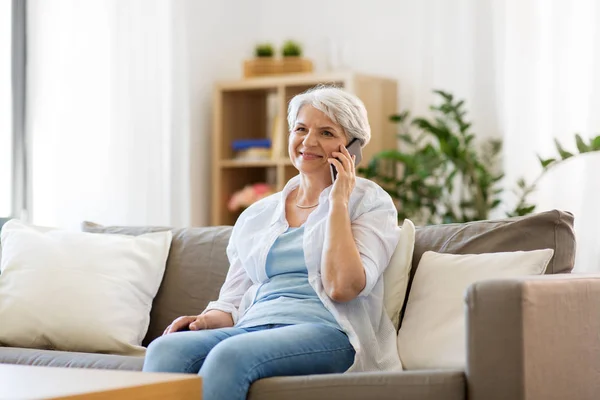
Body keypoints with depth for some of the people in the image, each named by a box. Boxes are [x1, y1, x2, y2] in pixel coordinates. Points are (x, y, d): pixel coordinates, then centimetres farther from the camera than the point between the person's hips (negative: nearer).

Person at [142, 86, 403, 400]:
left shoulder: (370, 202, 9)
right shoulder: (256, 215, 22)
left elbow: (342, 287, -8)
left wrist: (338, 201, -3)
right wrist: (208, 320, -3)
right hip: (252, 328, 5)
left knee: (231, 354, -36)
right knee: (164, 349, -28)